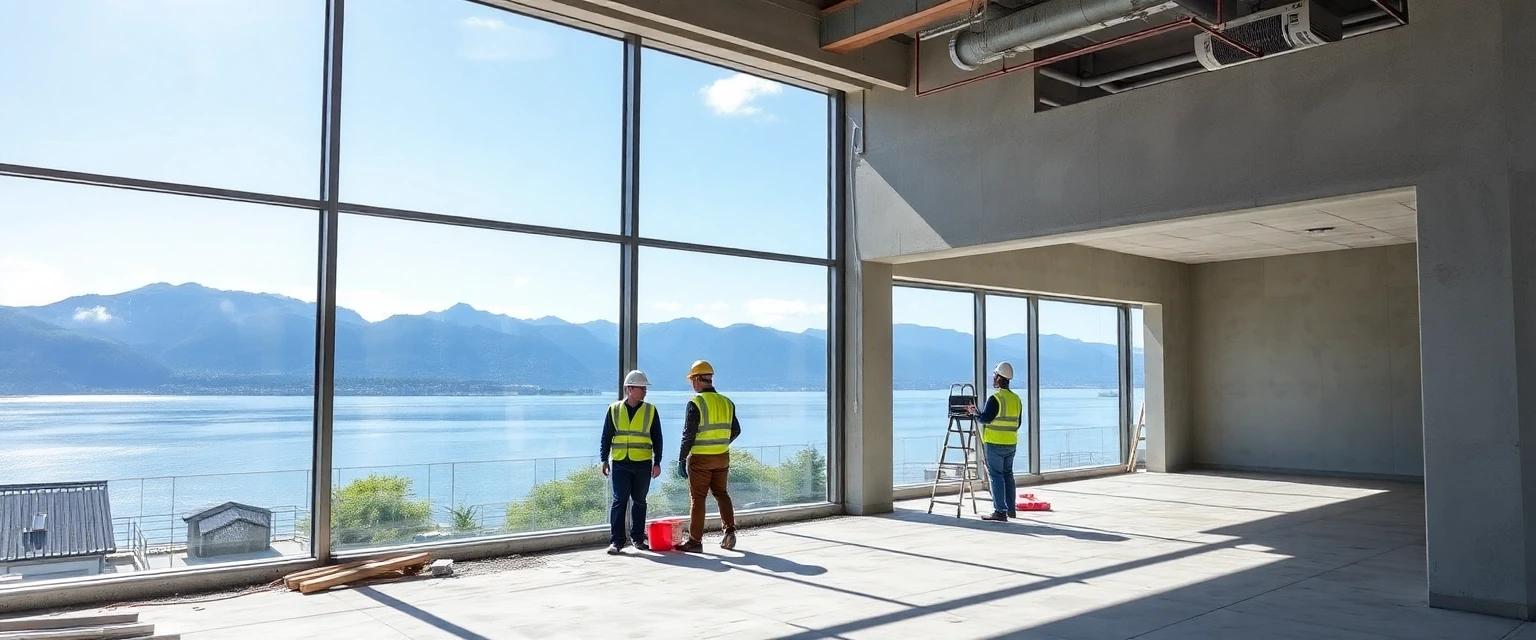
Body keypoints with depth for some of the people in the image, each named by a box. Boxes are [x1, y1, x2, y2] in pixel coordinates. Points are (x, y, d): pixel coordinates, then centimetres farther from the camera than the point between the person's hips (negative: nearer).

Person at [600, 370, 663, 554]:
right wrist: (604, 460, 4)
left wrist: (657, 462, 2)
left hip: (643, 464, 1)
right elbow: (606, 437, 8)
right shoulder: (614, 409, 3)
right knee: (619, 500, -5)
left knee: (639, 501, 9)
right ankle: (616, 540, -2)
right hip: (620, 463, -1)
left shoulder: (650, 410, 4)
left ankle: (638, 538, 19)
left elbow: (657, 439, 6)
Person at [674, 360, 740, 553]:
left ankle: (695, 541, 8)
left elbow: (688, 435, -15)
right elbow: (736, 430, 13)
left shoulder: (696, 403, -13)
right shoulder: (726, 402, 6)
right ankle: (730, 529, 6)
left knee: (698, 498, 3)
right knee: (721, 493, 19)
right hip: (722, 457, 5)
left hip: (700, 459, -5)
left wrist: (681, 459, -8)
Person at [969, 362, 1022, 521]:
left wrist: (974, 413, 2)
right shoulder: (1016, 399, 8)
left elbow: (985, 418, -15)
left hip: (995, 444, -7)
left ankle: (1000, 511, -4)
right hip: (1011, 443, 7)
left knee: (996, 475, -2)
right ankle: (1011, 509, 22)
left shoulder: (995, 398, -15)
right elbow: (1017, 423, 13)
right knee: (1008, 474, 17)